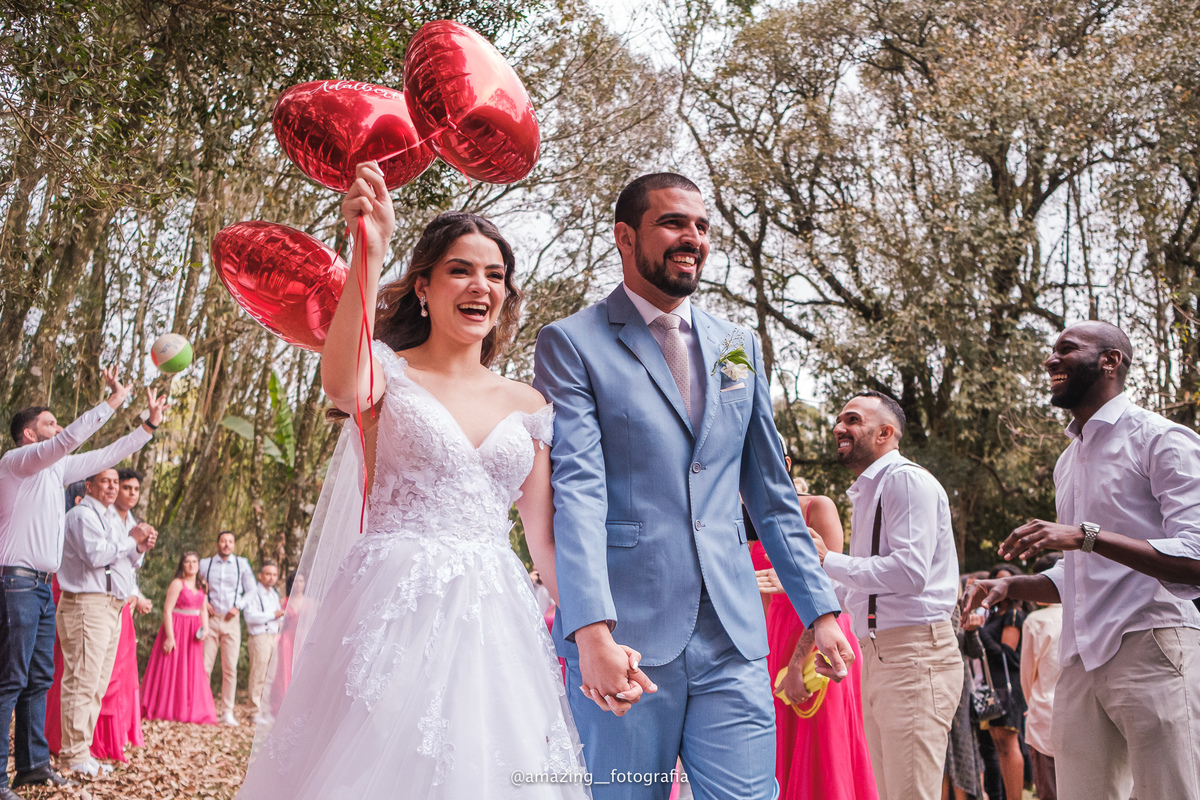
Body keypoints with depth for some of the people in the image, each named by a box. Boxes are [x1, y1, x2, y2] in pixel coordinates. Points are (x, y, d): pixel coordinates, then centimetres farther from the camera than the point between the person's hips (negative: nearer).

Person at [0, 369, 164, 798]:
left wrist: (148, 425, 25)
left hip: (42, 586, 9)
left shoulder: (56, 468, 18)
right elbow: (69, 440, -20)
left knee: (39, 679, 11)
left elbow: (105, 456, 26)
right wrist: (111, 402, -18)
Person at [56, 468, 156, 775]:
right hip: (87, 606, -10)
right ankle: (75, 754, -7)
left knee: (98, 684, 10)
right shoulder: (82, 515, -6)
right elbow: (96, 554, -19)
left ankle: (82, 749, 15)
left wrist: (140, 548, 8)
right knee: (81, 681, -10)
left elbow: (125, 563, 26)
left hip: (111, 608, 10)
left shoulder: (114, 518, 24)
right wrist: (131, 539, -10)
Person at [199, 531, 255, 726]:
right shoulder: (205, 564, 9)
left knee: (230, 669, -2)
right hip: (210, 619, 0)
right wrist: (202, 602, 0)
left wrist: (238, 606, -3)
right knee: (204, 666, -4)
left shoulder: (242, 564, 9)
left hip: (231, 620, 0)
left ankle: (227, 712, 2)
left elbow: (251, 591, 12)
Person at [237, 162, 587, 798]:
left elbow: (545, 537, 13)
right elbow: (343, 387, -24)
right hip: (392, 615, -3)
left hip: (493, 620, 4)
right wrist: (368, 251, -30)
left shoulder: (527, 406, 13)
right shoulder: (388, 370, 2)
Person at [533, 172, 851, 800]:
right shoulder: (572, 343, -1)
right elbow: (576, 489, -13)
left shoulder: (739, 348, 15)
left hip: (733, 637, 4)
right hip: (625, 637, -4)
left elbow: (772, 494, 18)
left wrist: (820, 609, 11)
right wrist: (593, 631, -23)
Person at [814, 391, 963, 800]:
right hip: (877, 655, 10)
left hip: (914, 652, -10)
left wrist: (826, 559, -12)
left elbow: (909, 572, -20)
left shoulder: (907, 479, -8)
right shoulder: (867, 492, 22)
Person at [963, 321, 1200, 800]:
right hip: (1081, 661, 8)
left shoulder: (1159, 439, -3)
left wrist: (1085, 536, -24)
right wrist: (1009, 586, 11)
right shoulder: (1068, 461, 23)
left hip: (1152, 647, -7)